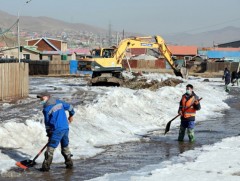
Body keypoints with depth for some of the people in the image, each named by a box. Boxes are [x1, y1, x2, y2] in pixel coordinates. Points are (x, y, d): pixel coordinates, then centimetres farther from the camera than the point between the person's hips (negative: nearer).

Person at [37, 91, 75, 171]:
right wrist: (71, 115, 42)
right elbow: (69, 106, 23)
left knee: (51, 147, -5)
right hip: (66, 128, 7)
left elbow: (47, 122, -1)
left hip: (57, 130, -7)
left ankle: (46, 166, -7)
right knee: (65, 146, 21)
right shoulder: (59, 102, 11)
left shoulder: (46, 108, -7)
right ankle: (69, 163, 28)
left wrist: (48, 133, 10)